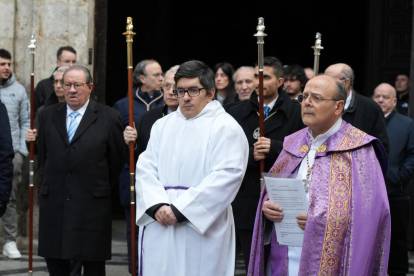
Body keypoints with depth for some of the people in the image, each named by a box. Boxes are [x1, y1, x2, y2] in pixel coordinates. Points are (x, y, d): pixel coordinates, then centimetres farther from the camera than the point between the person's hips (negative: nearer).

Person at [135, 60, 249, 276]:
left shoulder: (226, 128, -2)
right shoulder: (163, 125, 15)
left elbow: (226, 177, -13)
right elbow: (145, 168, 7)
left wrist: (180, 210, -16)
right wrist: (158, 206, -12)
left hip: (201, 230, -4)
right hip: (159, 227, 5)